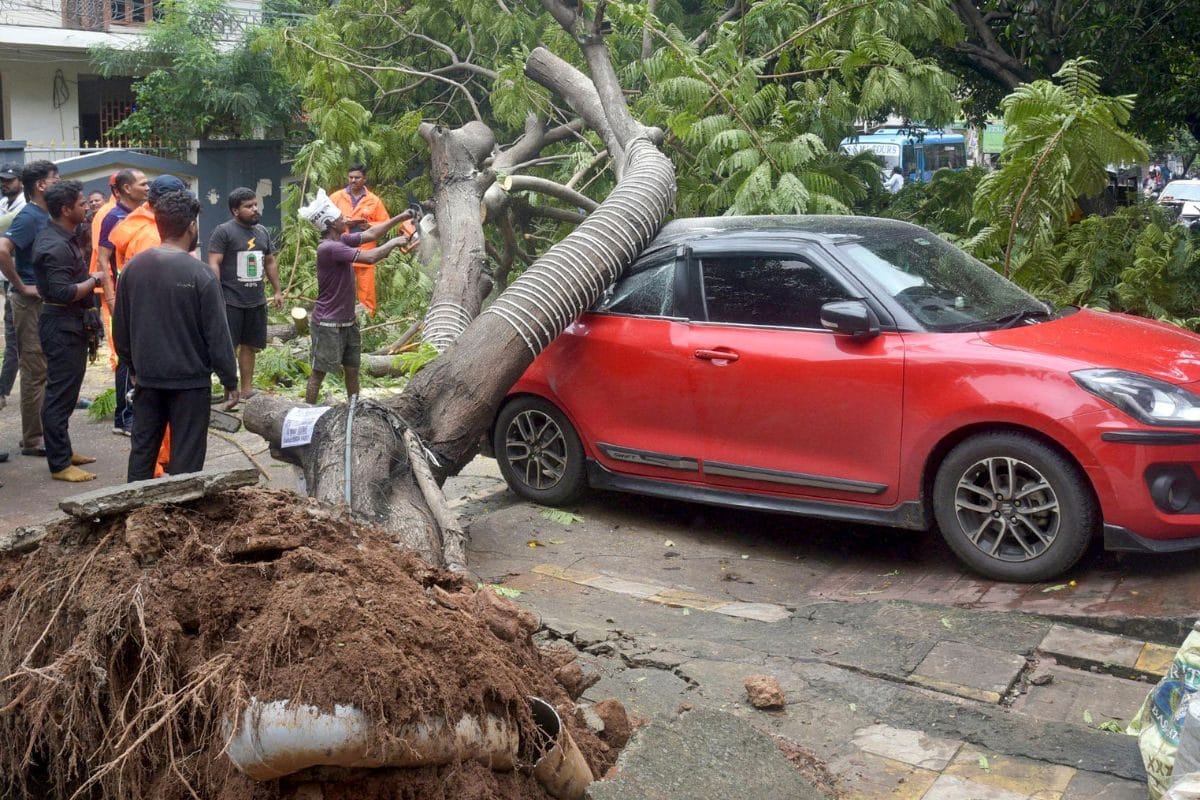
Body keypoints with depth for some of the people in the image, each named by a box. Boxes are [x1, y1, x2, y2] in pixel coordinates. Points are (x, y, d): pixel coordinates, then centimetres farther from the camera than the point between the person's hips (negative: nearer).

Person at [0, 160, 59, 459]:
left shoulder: (45, 216, 12)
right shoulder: (29, 216, -15)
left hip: (47, 302, 9)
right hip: (32, 302, -9)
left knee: (41, 370, 14)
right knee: (35, 372, -4)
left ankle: (36, 432, 23)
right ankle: (32, 440, 3)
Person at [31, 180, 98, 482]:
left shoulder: (63, 237, 11)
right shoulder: (55, 246, -20)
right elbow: (63, 293, -27)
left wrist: (89, 278, 8)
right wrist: (93, 281, -15)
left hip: (70, 323, 11)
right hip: (62, 326, -11)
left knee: (65, 391, 18)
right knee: (61, 393, -6)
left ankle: (62, 450, 28)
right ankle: (59, 464, -2)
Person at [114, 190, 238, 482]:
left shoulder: (133, 267, 0)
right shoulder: (200, 274, -15)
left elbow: (120, 327, 8)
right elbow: (217, 334, -13)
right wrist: (230, 382, -5)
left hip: (147, 378, 5)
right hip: (190, 381, -5)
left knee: (142, 447, 16)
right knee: (186, 457, 4)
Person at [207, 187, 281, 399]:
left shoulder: (262, 232, 13)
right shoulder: (223, 231, -8)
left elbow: (270, 263, 22)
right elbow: (213, 264, -13)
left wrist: (278, 290, 17)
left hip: (256, 301, 7)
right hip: (231, 301, -7)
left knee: (250, 346, 11)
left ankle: (247, 389, 19)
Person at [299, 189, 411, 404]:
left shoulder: (342, 240, 4)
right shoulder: (329, 248, -24)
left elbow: (371, 234, 14)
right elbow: (370, 257, -27)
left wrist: (399, 218, 6)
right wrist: (394, 243, -13)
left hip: (348, 321, 9)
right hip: (328, 324, -9)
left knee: (352, 370, 14)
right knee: (319, 373, 0)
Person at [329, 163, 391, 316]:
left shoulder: (374, 200, 7)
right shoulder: (336, 197, 7)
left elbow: (385, 223, 9)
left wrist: (370, 225, -10)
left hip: (365, 253, 0)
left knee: (366, 288, -2)